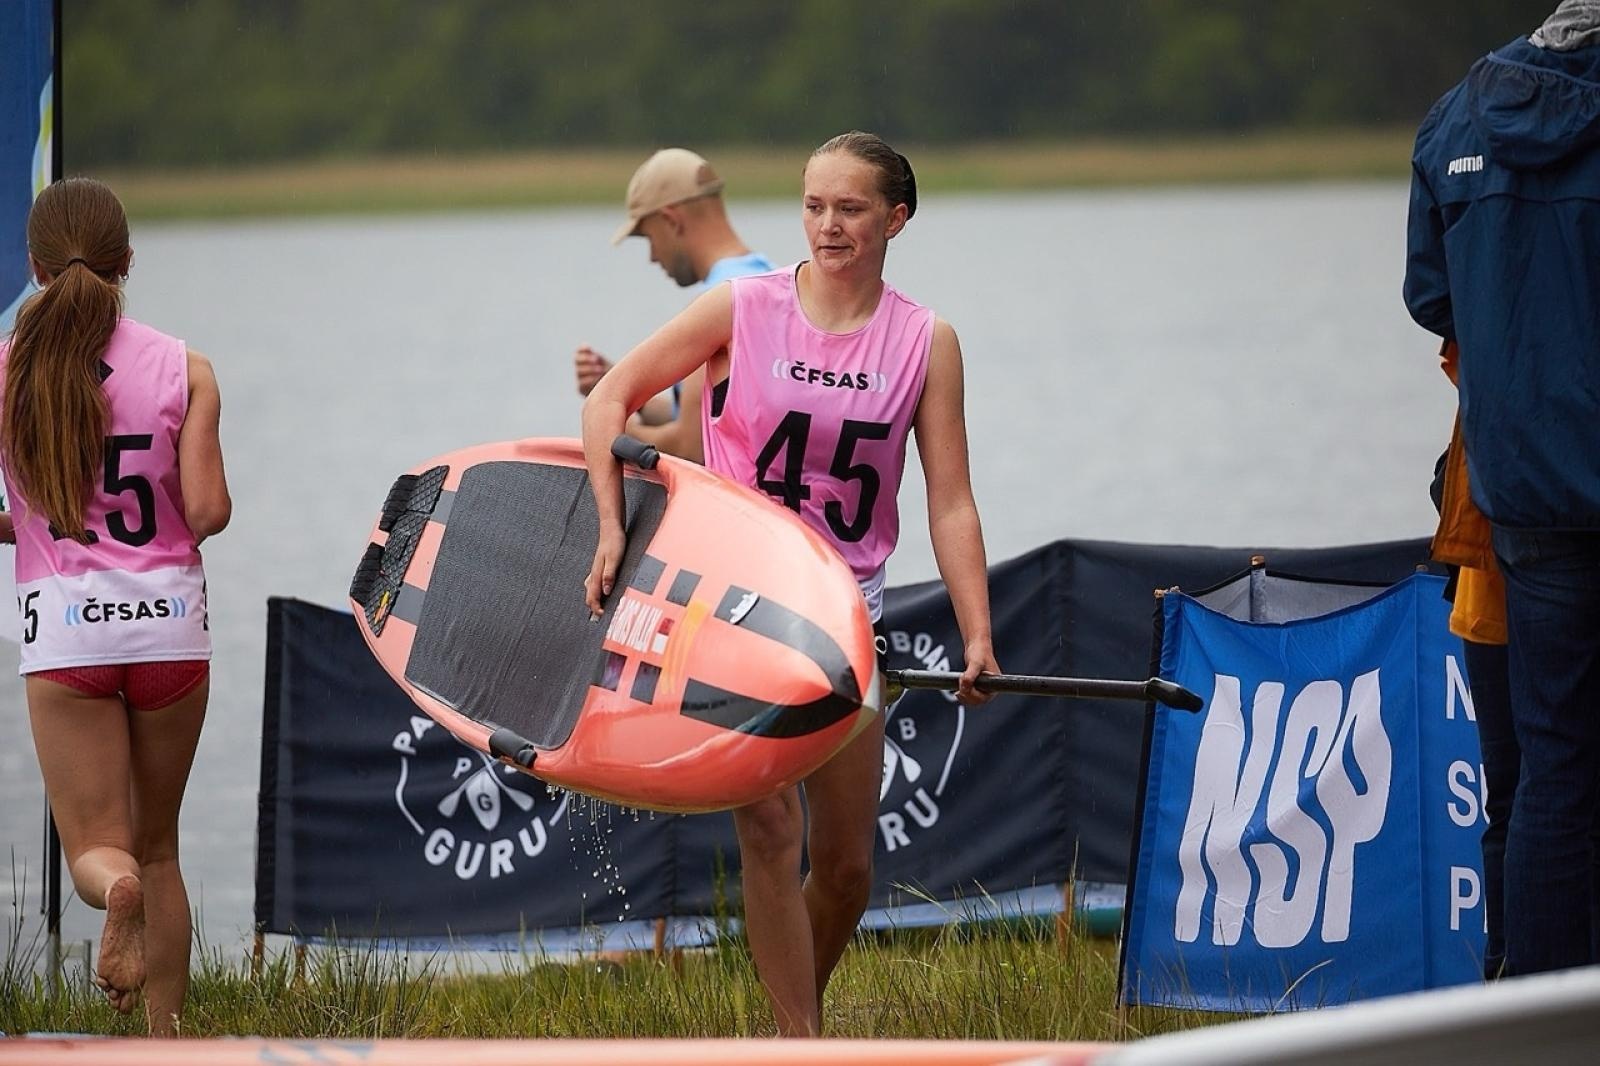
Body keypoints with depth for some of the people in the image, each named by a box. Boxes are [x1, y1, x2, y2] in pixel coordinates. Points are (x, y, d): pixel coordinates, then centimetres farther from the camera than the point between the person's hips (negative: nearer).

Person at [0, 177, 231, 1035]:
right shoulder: (183, 369, -1)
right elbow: (207, 513, -8)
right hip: (168, 613, 1)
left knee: (96, 849, 2)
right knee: (159, 846, 16)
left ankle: (115, 888, -33)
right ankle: (164, 1038, 11)